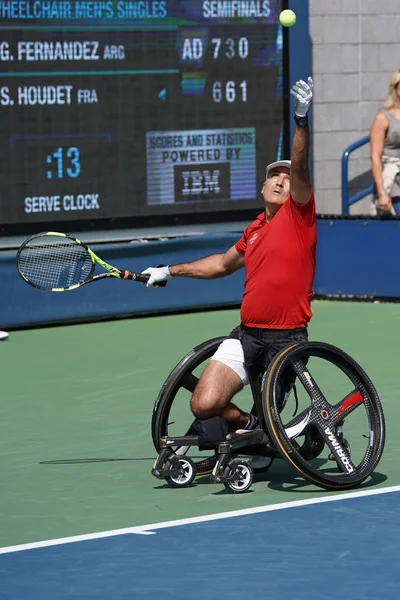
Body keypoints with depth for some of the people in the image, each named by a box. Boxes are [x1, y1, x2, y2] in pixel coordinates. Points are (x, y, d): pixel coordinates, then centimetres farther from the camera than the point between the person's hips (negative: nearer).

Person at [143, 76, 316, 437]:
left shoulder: (298, 213, -3)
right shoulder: (255, 229, 16)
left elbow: (300, 168, -21)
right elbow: (224, 263, 35)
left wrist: (302, 119, -37)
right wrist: (170, 272, 37)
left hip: (286, 339, -5)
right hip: (247, 335, 5)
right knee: (205, 405, -12)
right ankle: (248, 424, 17)